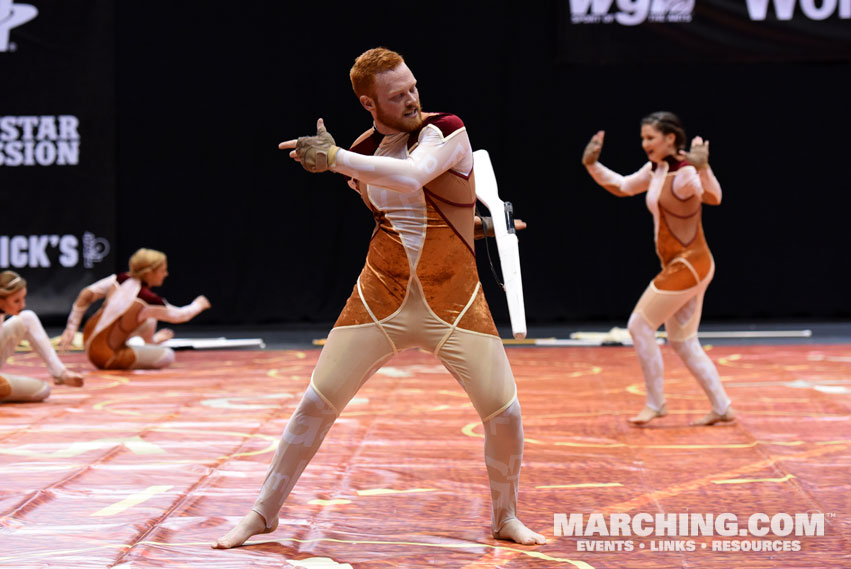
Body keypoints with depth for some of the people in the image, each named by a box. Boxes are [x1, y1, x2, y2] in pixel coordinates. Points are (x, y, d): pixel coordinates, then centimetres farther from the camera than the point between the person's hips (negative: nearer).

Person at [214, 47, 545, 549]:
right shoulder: (361, 154, 0)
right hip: (381, 297, 2)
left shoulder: (446, 131, -13)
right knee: (316, 403, 0)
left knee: (505, 414, -6)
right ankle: (264, 513, 15)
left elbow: (411, 176, -34)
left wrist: (334, 157, -30)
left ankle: (505, 517, 20)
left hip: (453, 302, -2)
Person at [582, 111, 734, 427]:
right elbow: (621, 187, 19)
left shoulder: (685, 174, -21)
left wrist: (702, 168, -55)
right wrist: (592, 165, 7)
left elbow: (713, 197, -38)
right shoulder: (655, 169, 5)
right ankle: (722, 408, 17)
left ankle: (655, 404, 4)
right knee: (682, 342, 13)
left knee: (639, 326, -6)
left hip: (688, 265, -9)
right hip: (680, 267, 9)